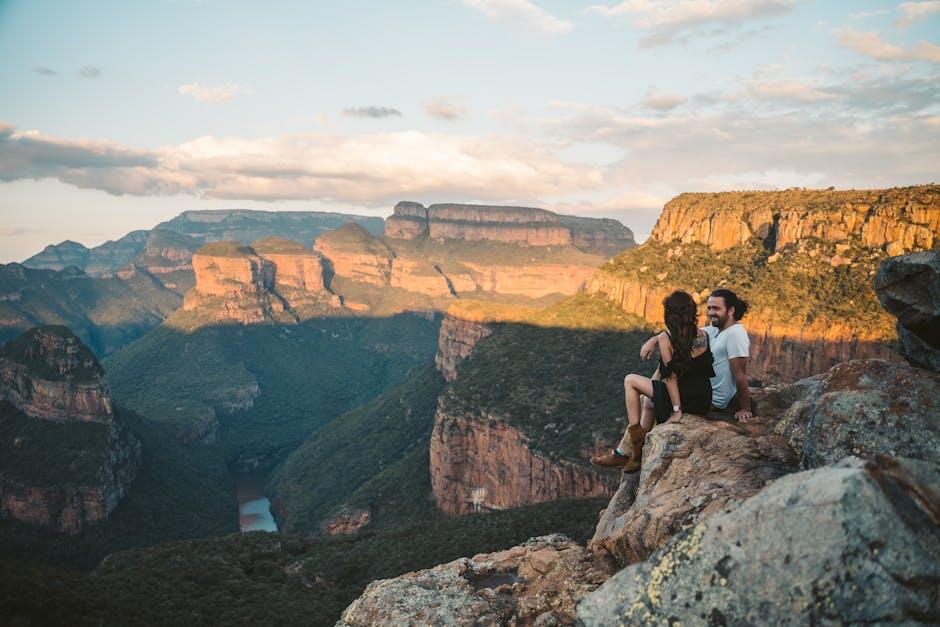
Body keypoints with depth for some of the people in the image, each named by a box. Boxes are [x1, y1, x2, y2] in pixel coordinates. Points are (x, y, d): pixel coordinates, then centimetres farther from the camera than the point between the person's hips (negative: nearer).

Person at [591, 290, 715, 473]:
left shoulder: (665, 338, -12)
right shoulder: (703, 335, 3)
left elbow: (671, 376, -13)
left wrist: (676, 410, -8)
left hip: (684, 398, -7)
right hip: (704, 401, 7)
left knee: (630, 380, 12)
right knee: (647, 400, 29)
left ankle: (636, 435, 14)